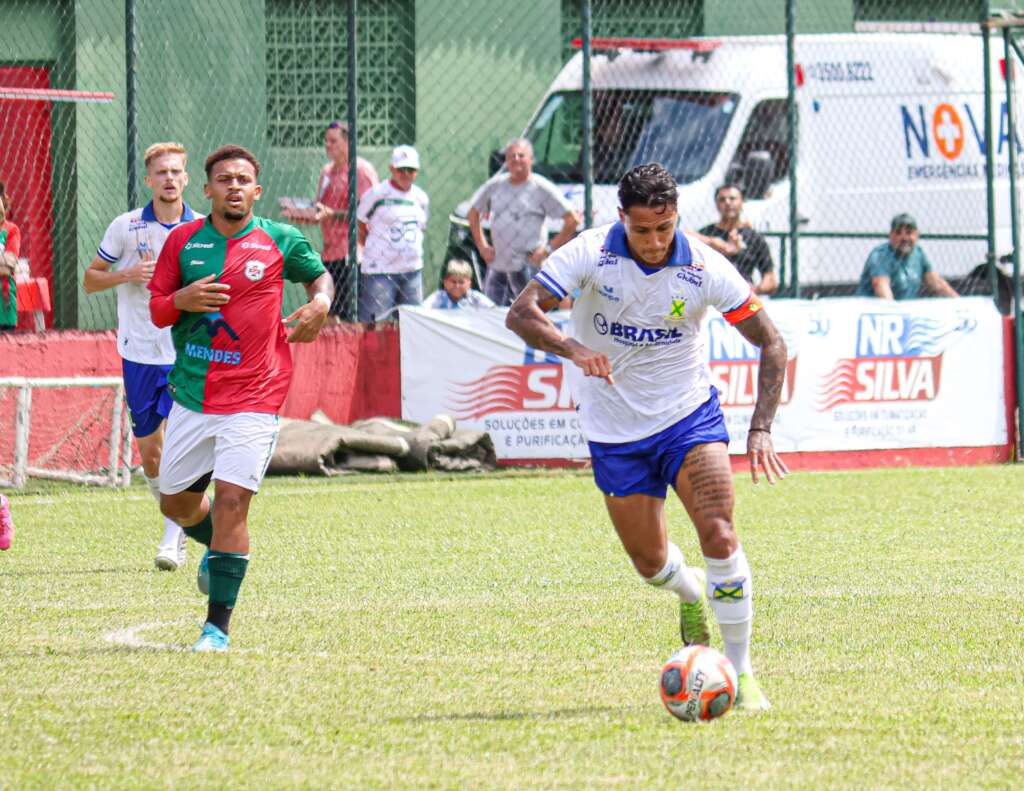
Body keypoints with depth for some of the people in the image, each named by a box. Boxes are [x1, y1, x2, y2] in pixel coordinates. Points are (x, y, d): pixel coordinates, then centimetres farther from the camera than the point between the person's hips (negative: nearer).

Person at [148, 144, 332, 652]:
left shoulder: (281, 241, 0)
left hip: (252, 400, -4)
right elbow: (156, 310, 8)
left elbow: (319, 274, 20)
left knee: (231, 503, -14)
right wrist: (181, 300, -14)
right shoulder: (183, 240, 4)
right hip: (192, 395, 4)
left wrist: (320, 302, -2)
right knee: (176, 503, 13)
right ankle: (220, 548, 48)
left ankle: (218, 626, -7)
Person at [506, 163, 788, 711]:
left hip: (689, 415, -1)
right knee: (650, 563, 8)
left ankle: (741, 672, -11)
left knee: (718, 534, -21)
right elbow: (521, 313, -23)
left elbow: (770, 343, -7)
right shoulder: (590, 253, -16)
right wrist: (573, 349, -43)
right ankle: (691, 591, 46)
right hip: (615, 431, 1)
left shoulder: (704, 268, -15)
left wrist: (760, 429, -17)